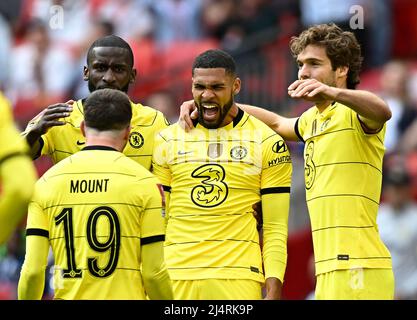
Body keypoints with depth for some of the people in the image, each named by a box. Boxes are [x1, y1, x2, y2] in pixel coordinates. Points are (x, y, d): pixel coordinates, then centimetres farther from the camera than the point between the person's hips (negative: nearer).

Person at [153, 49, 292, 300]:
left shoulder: (267, 142, 5)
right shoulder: (168, 140, 11)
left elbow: (275, 228, 3)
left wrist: (274, 291, -6)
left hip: (238, 279, -2)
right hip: (176, 277, 2)